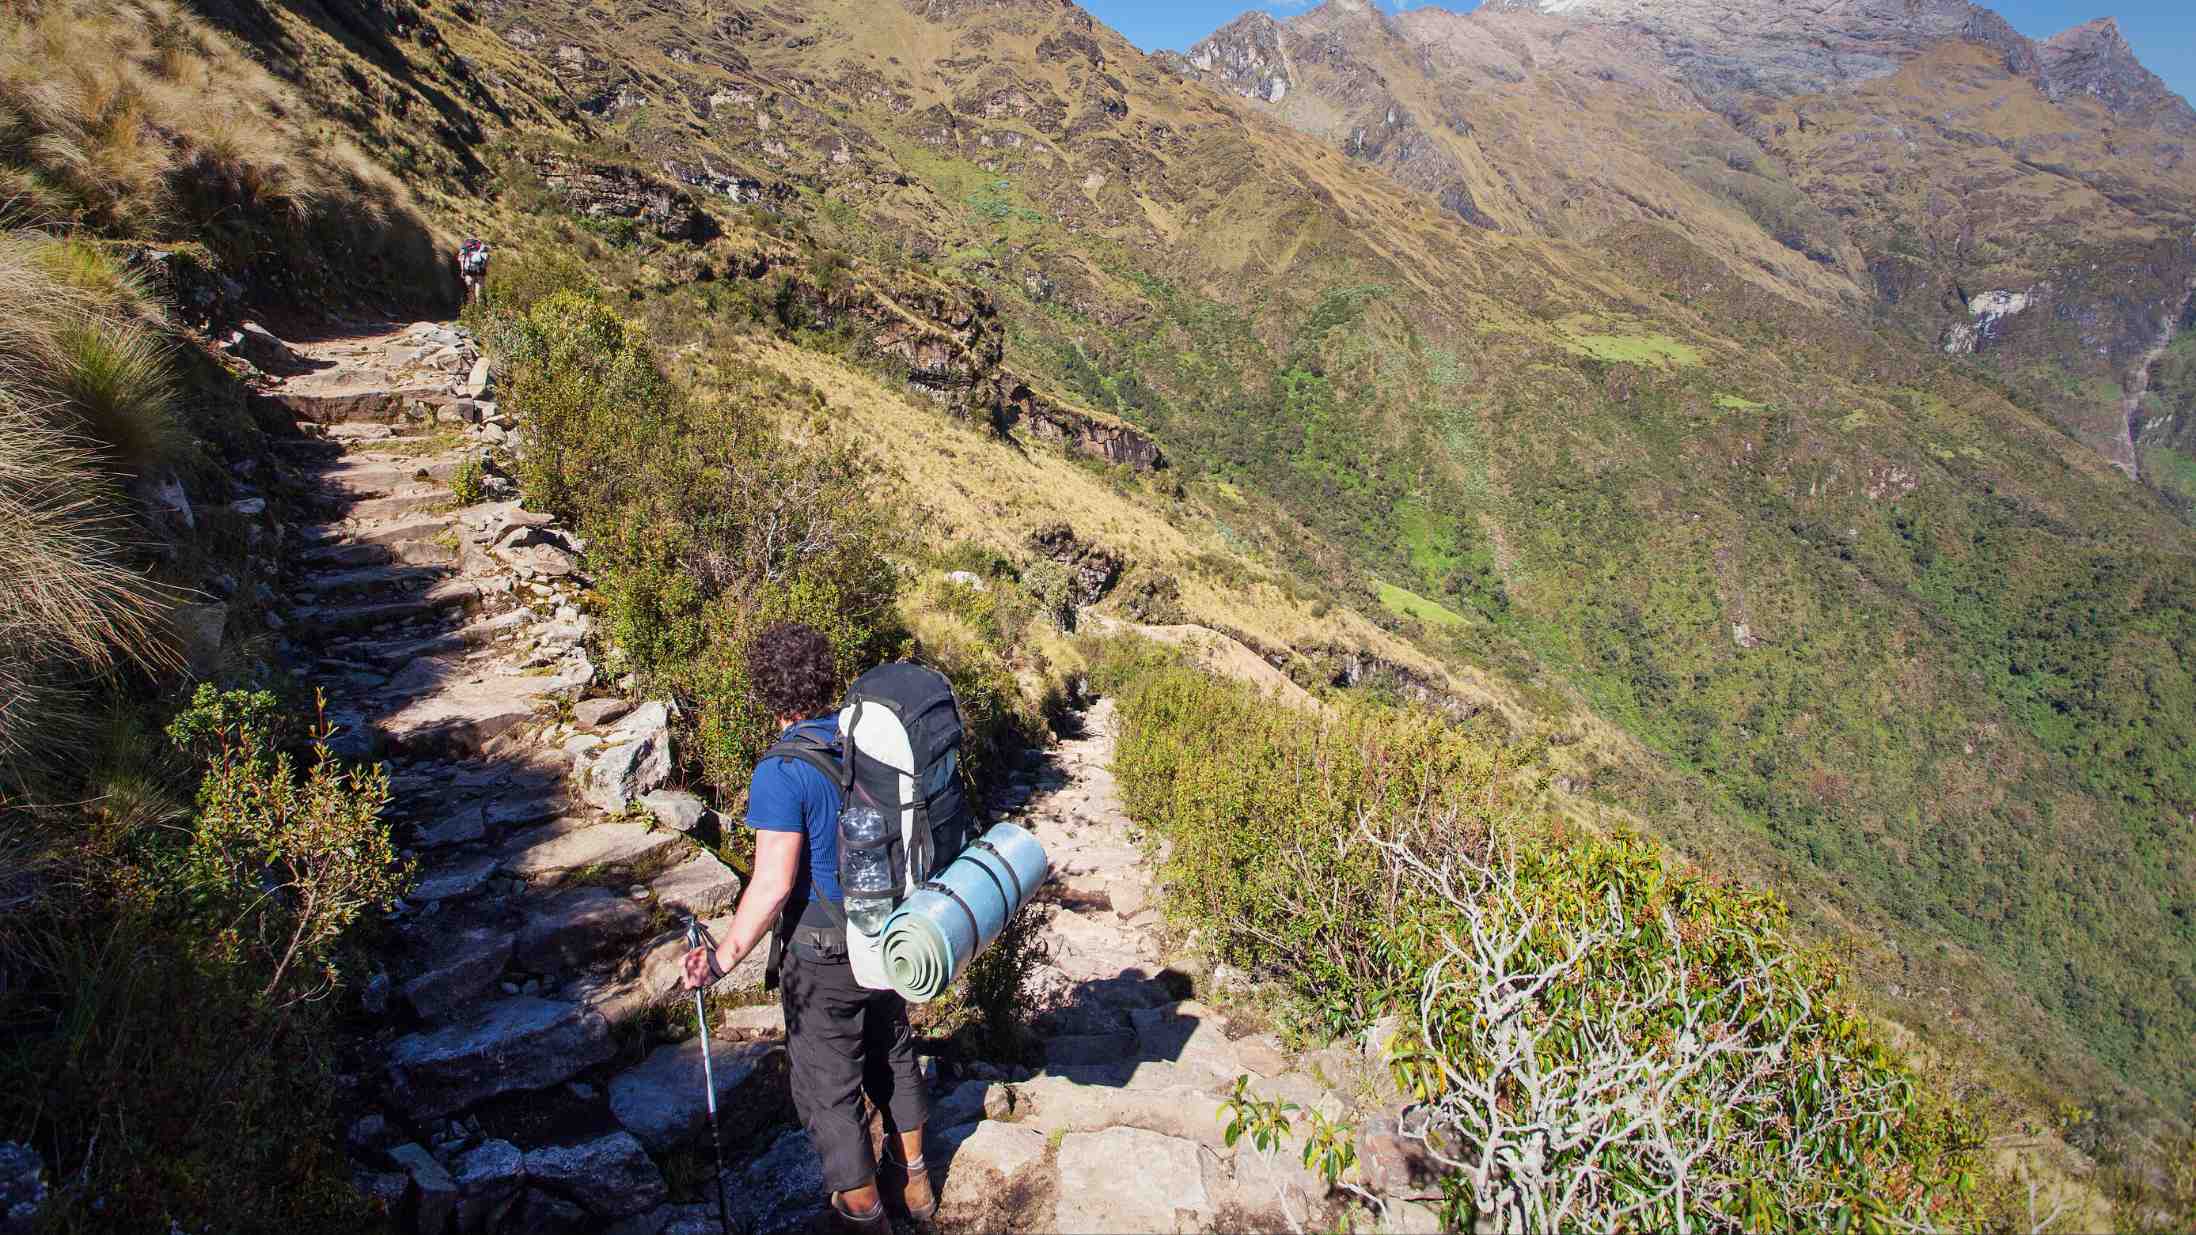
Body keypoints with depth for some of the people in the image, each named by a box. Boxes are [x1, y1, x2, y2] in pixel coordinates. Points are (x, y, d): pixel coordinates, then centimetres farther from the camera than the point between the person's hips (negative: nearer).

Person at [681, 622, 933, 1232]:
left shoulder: (781, 772, -24)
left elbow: (773, 886, -25)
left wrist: (722, 959, -16)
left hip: (823, 958, -6)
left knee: (828, 1088, 14)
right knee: (892, 1053, 26)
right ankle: (913, 1177, 43)